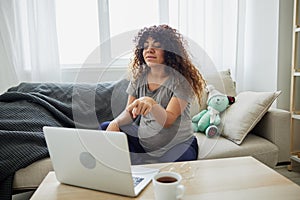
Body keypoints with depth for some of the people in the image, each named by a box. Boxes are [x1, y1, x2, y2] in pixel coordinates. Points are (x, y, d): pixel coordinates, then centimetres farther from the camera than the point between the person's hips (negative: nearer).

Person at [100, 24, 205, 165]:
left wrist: (151, 103, -44)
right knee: (106, 128, -7)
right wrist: (115, 123, -18)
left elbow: (168, 121, -24)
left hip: (177, 145, -4)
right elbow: (130, 112, 5)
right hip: (143, 141, 5)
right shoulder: (138, 76, 1)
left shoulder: (181, 80, -16)